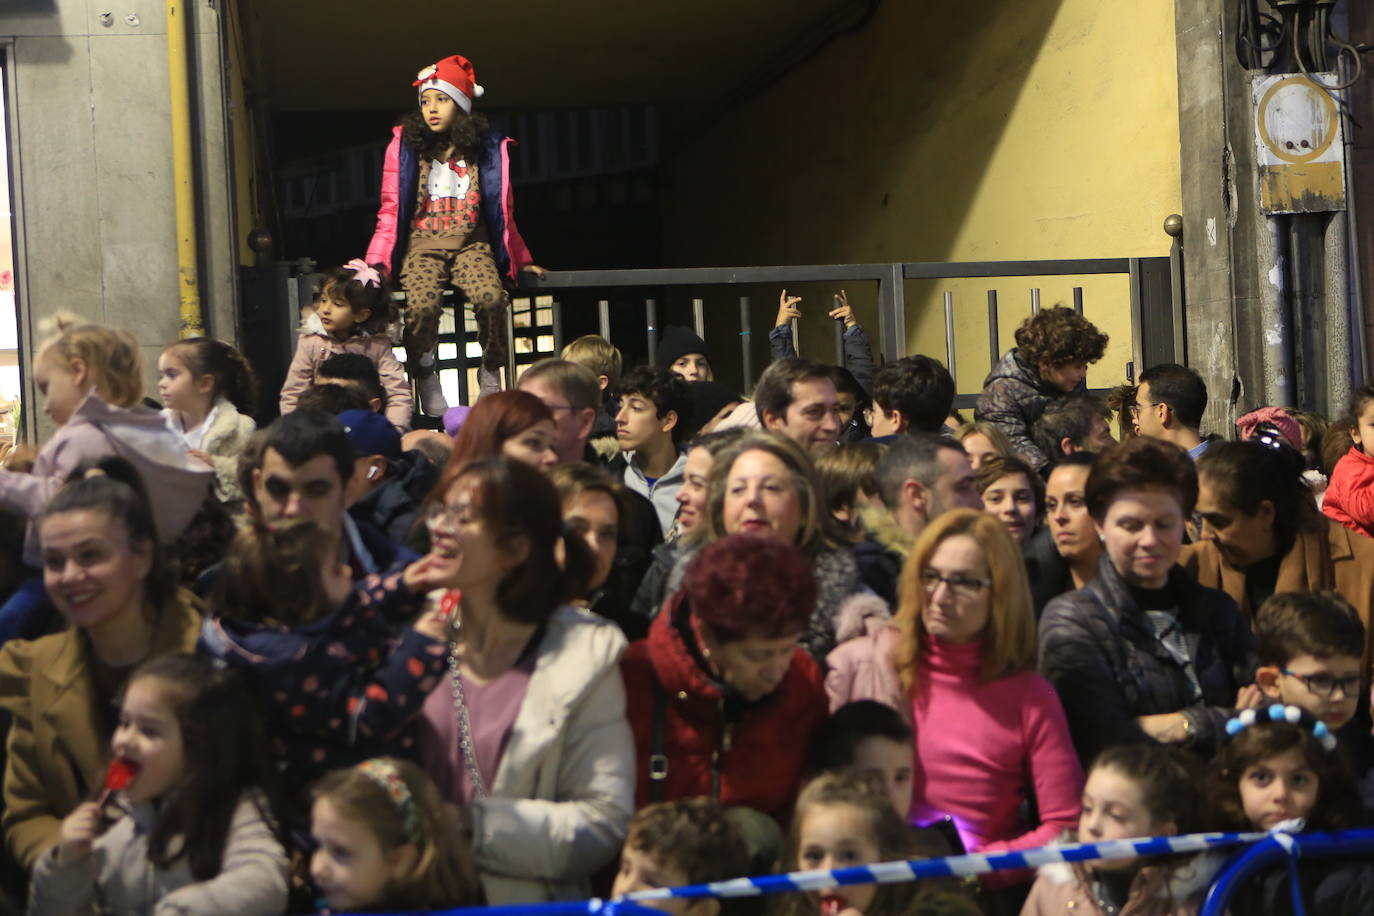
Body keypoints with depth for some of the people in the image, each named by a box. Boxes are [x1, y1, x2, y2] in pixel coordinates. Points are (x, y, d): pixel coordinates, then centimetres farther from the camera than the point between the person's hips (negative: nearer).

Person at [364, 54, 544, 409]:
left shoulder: (488, 149, 8)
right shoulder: (405, 146, 5)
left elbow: (503, 213, 18)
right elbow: (390, 210, 6)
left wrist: (521, 260, 18)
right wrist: (376, 261, -4)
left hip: (471, 244, 1)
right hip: (422, 246, -1)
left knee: (491, 298, -32)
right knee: (423, 304, -33)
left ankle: (490, 374, -8)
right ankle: (424, 377, -9)